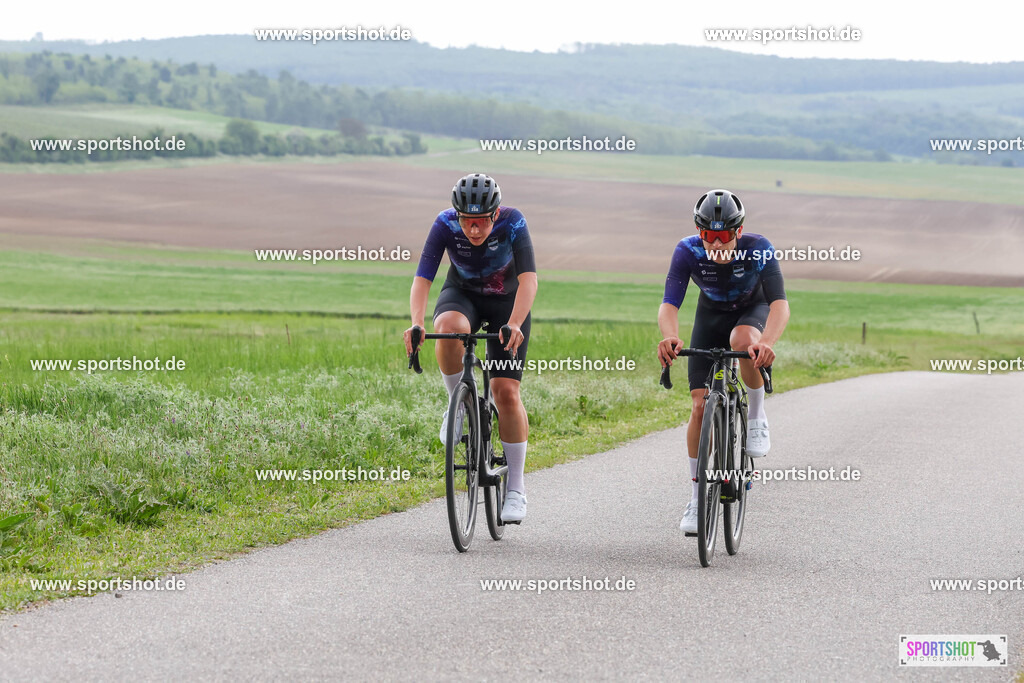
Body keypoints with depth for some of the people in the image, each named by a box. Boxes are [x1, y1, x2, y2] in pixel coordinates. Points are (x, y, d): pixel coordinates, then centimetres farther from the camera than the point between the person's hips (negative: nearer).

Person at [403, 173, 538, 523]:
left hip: (507, 302, -1)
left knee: (506, 392, -11)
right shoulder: (445, 225, -26)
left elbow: (528, 279, -37)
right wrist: (416, 324, -49)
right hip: (463, 294, 1)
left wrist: (514, 325, -52)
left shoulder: (512, 223, -29)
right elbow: (422, 278, -32)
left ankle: (515, 489, -1)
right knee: (449, 328, -37)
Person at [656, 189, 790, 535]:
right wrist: (670, 338, -60)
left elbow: (780, 303, -43)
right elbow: (669, 305, -37)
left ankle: (756, 418, -14)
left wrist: (767, 343, -62)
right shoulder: (688, 251, -30)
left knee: (743, 341, -39)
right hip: (711, 315, 2)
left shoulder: (758, 249, -33)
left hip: (752, 311, -2)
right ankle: (696, 498, 2)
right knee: (701, 406, -10)